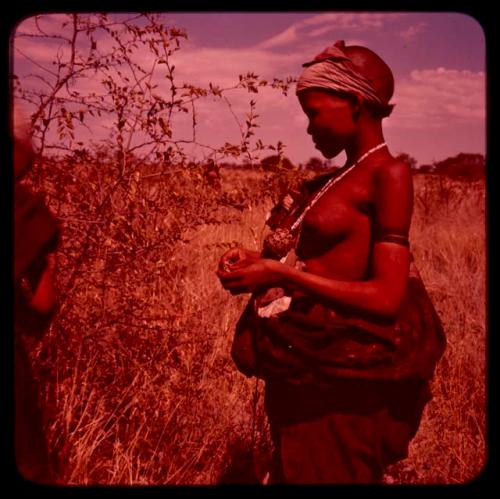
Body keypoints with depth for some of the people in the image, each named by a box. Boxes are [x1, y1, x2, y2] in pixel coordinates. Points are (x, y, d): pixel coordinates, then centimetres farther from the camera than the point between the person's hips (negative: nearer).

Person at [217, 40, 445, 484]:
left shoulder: (388, 174, -14)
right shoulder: (342, 180, 10)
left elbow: (387, 296, -22)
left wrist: (279, 274, -19)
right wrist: (259, 263, -3)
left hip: (344, 381, -8)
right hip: (304, 371, 8)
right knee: (292, 474, 22)